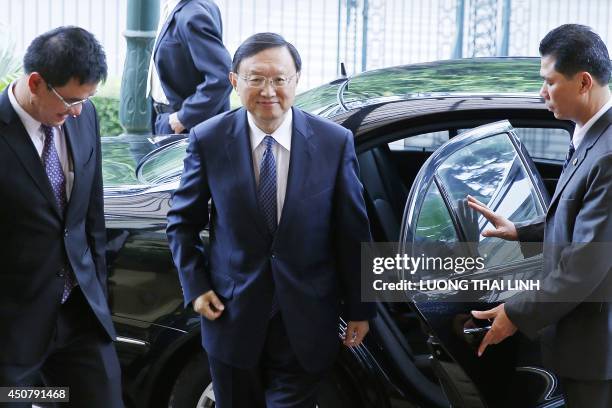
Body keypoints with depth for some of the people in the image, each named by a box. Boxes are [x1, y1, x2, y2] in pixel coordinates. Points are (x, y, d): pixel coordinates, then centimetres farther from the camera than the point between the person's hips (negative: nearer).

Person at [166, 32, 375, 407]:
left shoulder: (335, 142, -8)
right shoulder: (208, 140, -7)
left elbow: (353, 233, -1)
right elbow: (183, 221, 5)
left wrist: (360, 309, 3)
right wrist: (195, 287, -4)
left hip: (305, 321, -1)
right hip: (231, 314, 1)